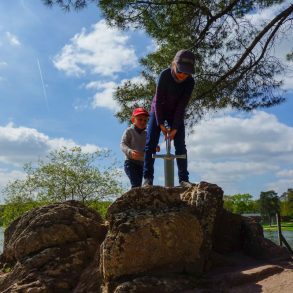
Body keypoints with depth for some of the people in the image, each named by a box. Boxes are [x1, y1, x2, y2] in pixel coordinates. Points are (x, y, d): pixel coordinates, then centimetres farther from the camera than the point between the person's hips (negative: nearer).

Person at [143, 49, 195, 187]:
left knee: (180, 146, -8)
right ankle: (148, 178, -7)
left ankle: (184, 179, -6)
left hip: (176, 114, 1)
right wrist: (161, 124, -23)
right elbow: (158, 100, -22)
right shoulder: (165, 75, -25)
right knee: (150, 144, -9)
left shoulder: (190, 82, -20)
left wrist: (175, 128, -23)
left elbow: (182, 106, -19)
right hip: (158, 111, -1)